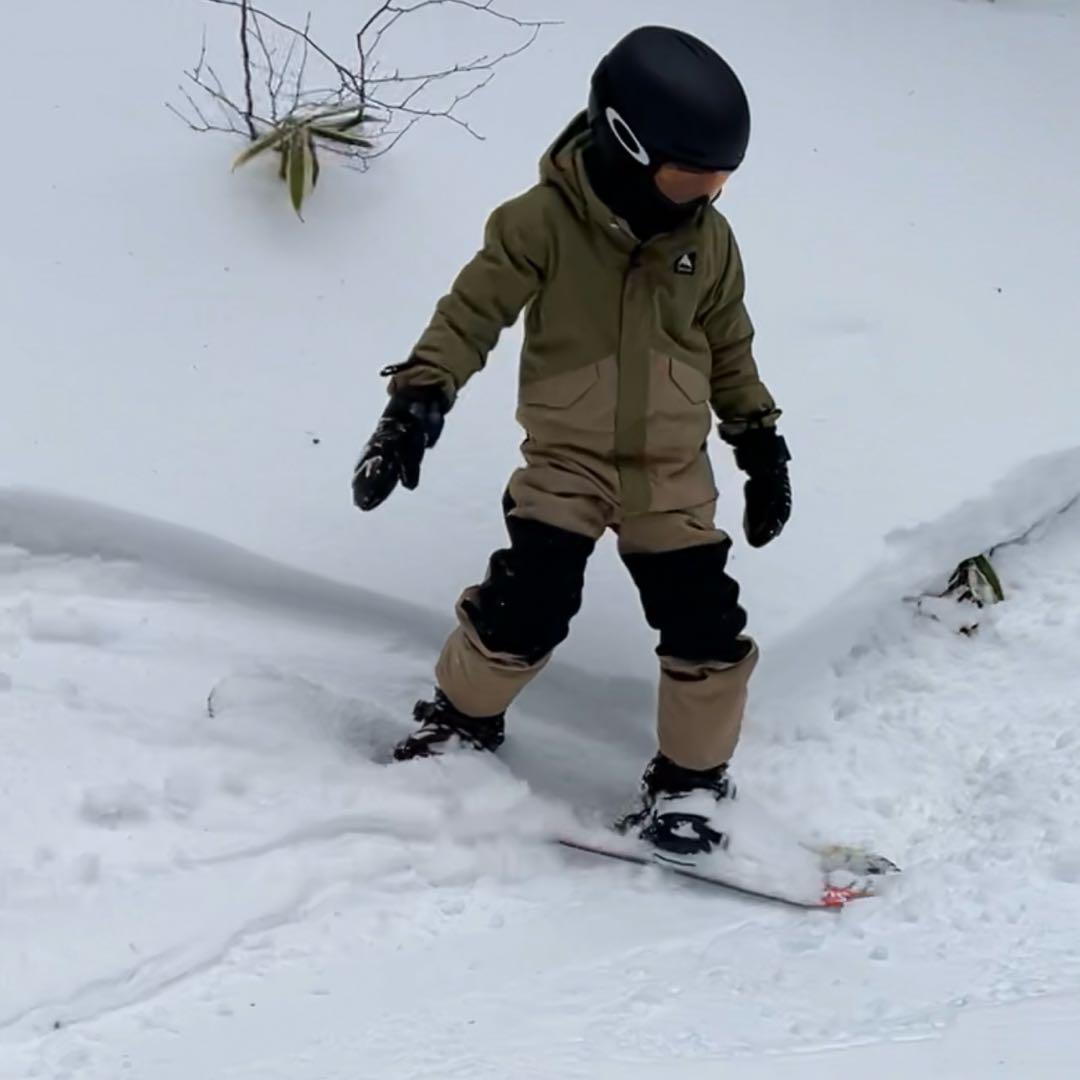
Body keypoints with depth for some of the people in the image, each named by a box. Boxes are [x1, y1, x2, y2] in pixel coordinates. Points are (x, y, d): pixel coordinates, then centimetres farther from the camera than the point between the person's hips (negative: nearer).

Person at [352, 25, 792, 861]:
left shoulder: (707, 238, -1)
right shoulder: (543, 221, -14)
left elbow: (730, 349, 12)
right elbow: (472, 313, -12)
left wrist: (761, 445, 14)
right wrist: (417, 403, -22)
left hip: (673, 468, 3)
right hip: (566, 457, -3)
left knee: (705, 626, -3)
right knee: (525, 608, -13)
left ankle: (691, 778, 15)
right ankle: (464, 714, 17)